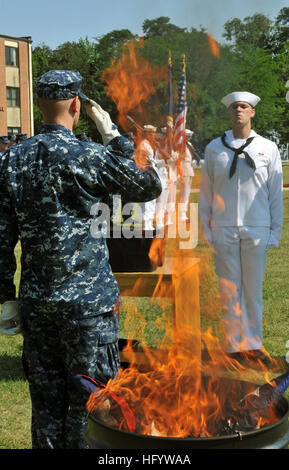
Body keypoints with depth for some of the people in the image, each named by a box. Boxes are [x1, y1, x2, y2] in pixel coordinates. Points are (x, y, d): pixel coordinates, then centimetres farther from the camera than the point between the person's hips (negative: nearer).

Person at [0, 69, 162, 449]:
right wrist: (114, 136, 3)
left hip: (35, 300, 5)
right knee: (90, 401, 7)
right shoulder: (89, 157, -13)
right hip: (88, 299, -5)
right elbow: (149, 186, 0)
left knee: (46, 396, 15)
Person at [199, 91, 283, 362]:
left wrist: (274, 233, 3)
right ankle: (233, 345, 14)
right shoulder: (214, 148, 5)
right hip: (224, 230, 0)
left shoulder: (268, 149, 5)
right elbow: (206, 192, 8)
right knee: (229, 290, 3)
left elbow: (275, 194, 6)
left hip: (257, 230, 0)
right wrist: (206, 230, 4)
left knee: (253, 289, 6)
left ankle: (252, 345, 19)